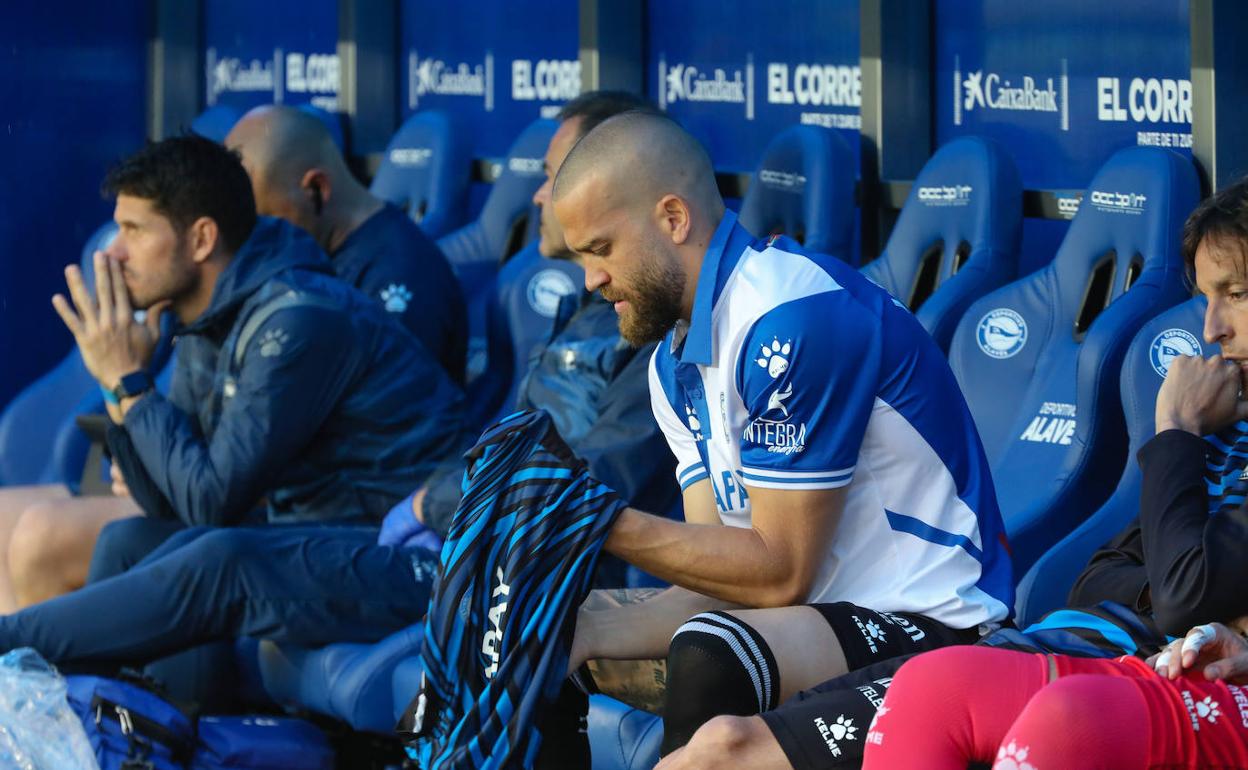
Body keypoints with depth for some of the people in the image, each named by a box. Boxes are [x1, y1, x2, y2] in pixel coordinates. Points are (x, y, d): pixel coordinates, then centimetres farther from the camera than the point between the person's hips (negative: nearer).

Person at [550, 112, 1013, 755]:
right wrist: (590, 634, -12)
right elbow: (723, 576, 3)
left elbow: (780, 573, -20)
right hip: (821, 610, 10)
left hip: (932, 624, -10)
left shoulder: (791, 318, -20)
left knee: (710, 656, -35)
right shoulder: (675, 363, 9)